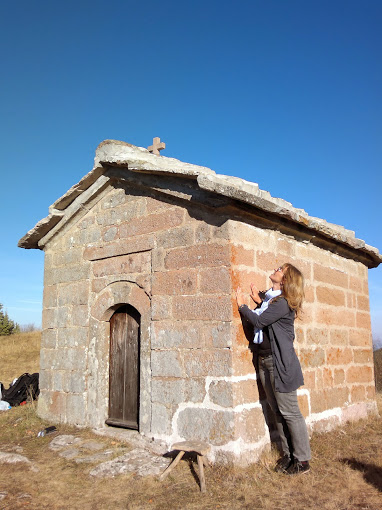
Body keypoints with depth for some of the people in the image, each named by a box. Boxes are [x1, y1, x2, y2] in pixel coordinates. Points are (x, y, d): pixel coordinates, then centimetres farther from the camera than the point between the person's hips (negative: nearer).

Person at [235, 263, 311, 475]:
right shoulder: (271, 299, 12)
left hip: (280, 363, -9)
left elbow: (259, 321, -19)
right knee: (278, 412, 14)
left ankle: (302, 460, 11)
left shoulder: (283, 302, -14)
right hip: (264, 361, 9)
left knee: (289, 412, -1)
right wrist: (258, 302, 11)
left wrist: (242, 305, -5)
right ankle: (288, 455, 25)